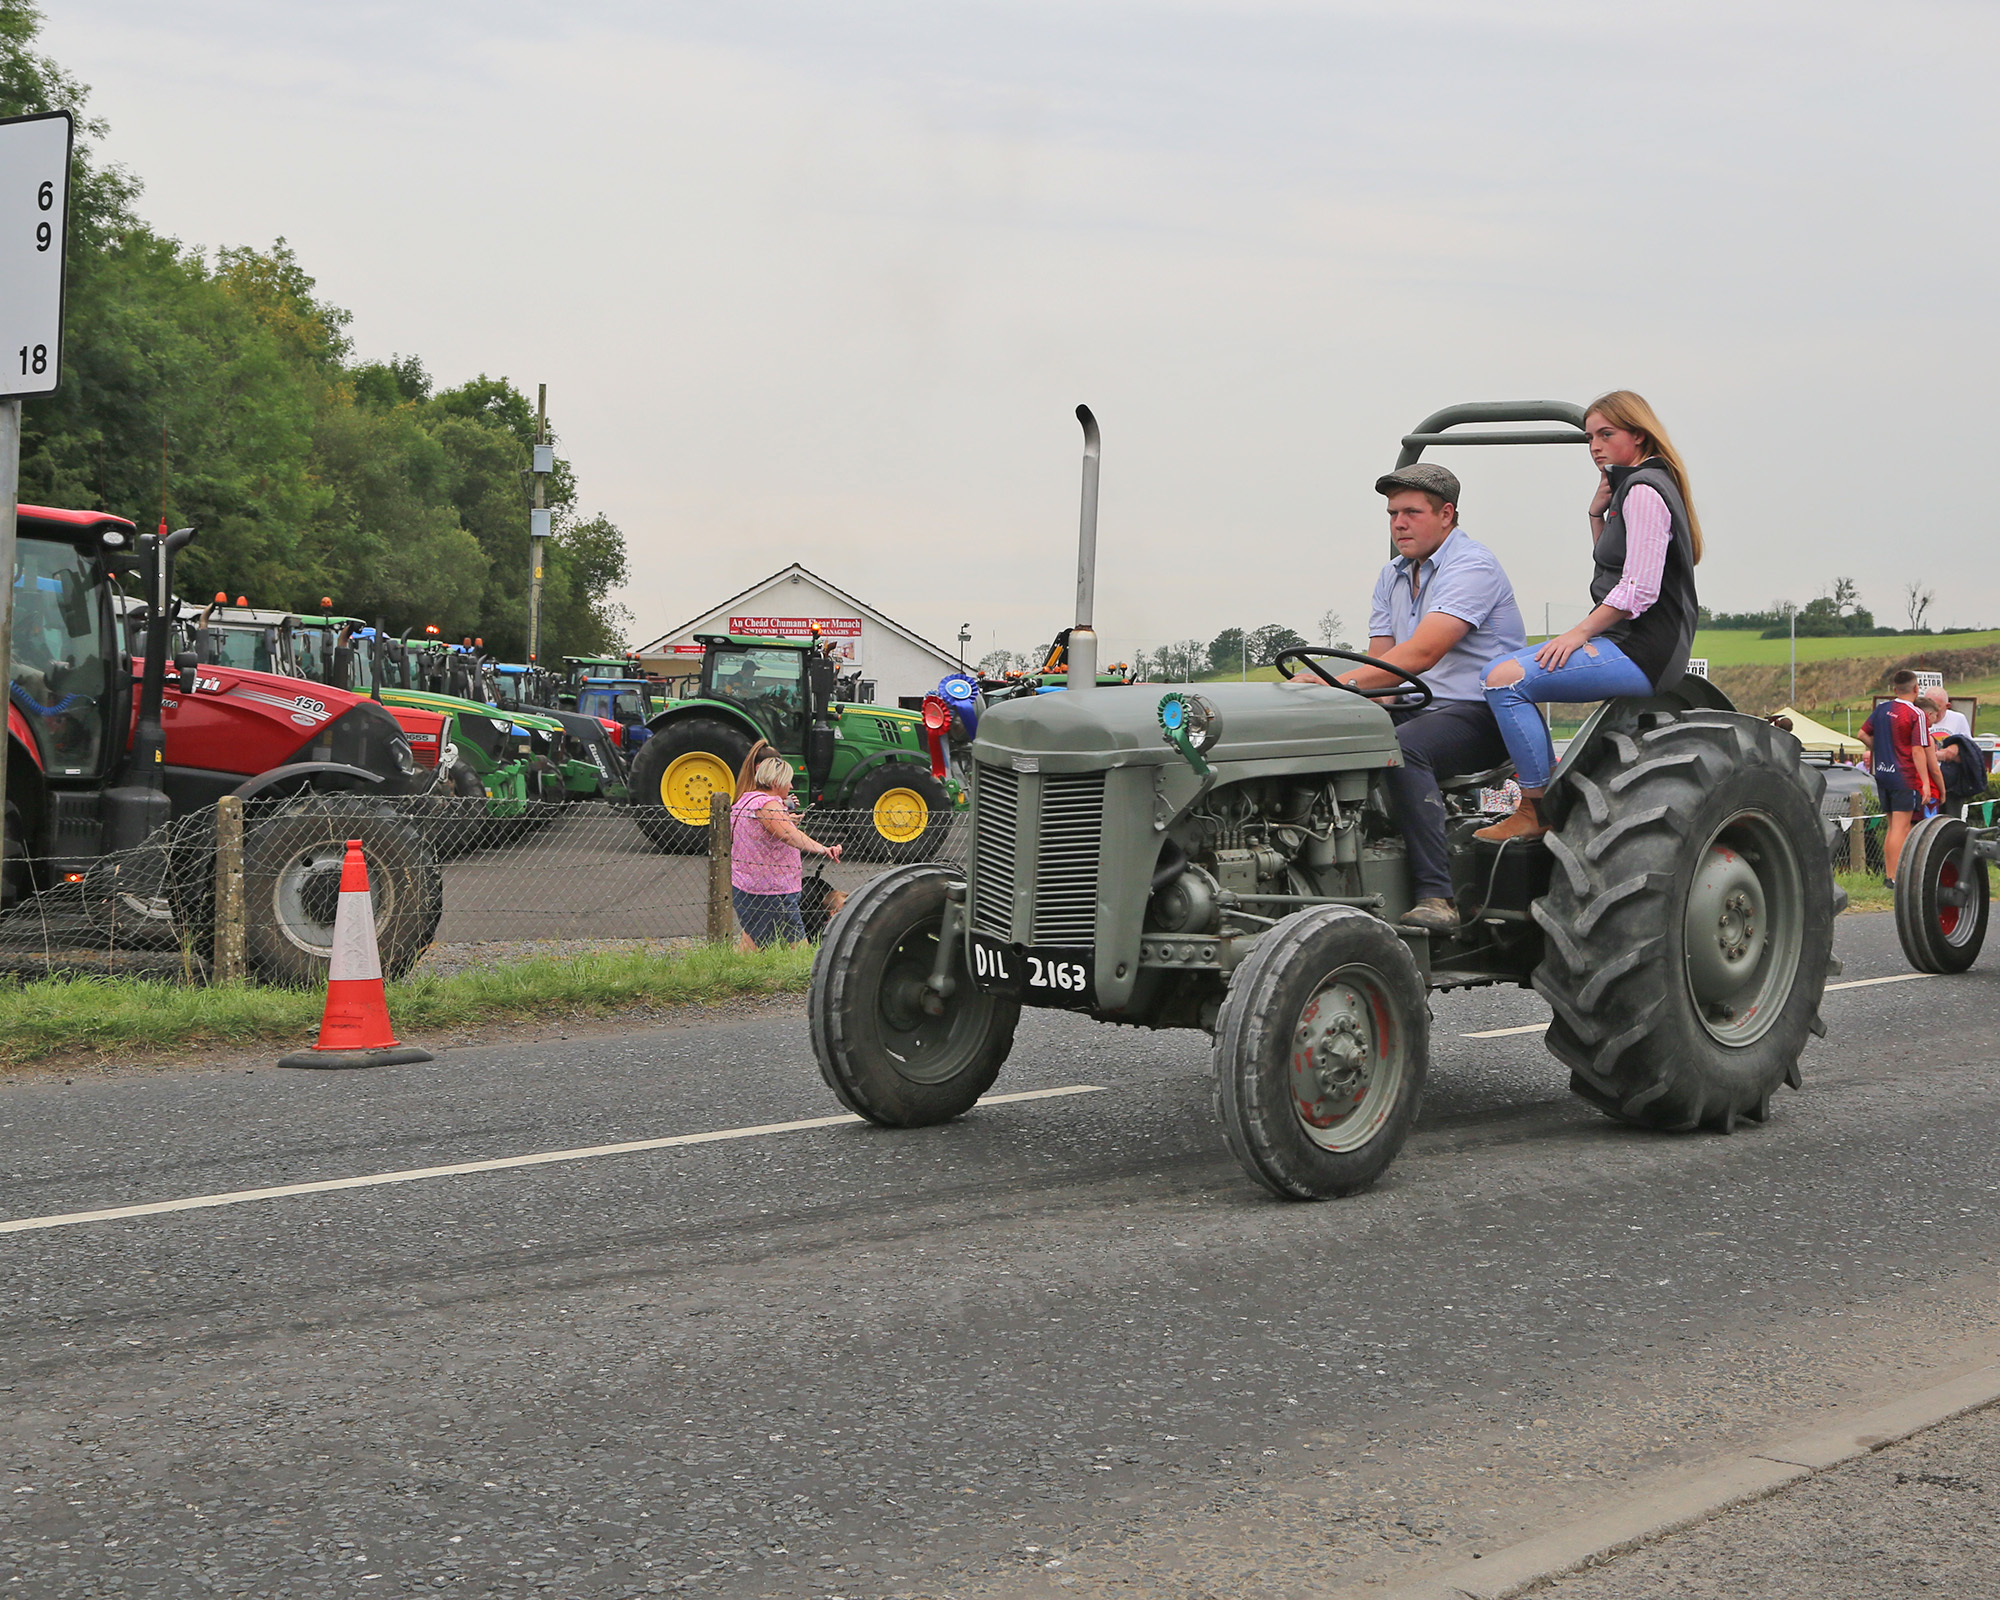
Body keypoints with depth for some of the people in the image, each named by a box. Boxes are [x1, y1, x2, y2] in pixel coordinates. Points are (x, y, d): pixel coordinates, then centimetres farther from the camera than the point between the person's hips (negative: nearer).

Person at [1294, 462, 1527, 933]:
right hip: (1417, 709, 8)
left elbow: (1422, 653, -24)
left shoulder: (1473, 567, -11)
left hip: (1481, 716, -8)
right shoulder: (1393, 576, 18)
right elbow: (1381, 660, 12)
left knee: (1401, 748, -36)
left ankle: (1435, 895, -37)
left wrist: (1340, 682, -33)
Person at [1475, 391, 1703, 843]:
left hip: (1642, 652, -11)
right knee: (1507, 669, 18)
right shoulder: (1631, 487, 20)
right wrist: (1598, 513, 15)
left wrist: (1579, 633, -16)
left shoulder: (1644, 490, -12)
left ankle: (1538, 810, -18)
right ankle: (1550, 784, 13)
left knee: (1506, 679, -23)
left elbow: (1640, 590, -20)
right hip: (1626, 644, 11)